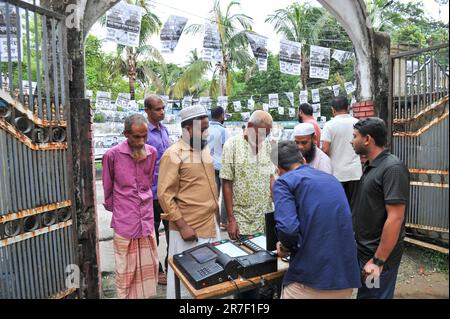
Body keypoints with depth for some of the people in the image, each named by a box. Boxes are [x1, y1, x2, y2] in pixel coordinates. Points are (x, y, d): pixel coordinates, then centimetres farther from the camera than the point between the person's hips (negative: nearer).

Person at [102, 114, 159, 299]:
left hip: (147, 220, 4)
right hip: (124, 223, -3)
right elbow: (108, 188, 2)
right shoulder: (112, 155, -10)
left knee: (149, 266, 15)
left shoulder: (152, 152, 2)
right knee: (126, 270, 10)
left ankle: (146, 294, 34)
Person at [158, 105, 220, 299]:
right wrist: (182, 226, -17)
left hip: (211, 226, 7)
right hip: (189, 229, -7)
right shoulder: (173, 154, -14)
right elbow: (165, 195, -17)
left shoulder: (204, 149, 10)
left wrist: (216, 215, 16)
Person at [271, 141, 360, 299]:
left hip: (310, 279, -6)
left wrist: (285, 247, 2)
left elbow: (287, 229, -20)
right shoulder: (332, 179, 15)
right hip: (346, 277, 7)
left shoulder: (284, 182, -5)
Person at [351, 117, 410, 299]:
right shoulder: (370, 166, 8)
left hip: (378, 256, -8)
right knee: (364, 294, 21)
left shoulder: (392, 168, -20)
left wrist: (378, 261, -23)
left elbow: (395, 218, -24)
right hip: (363, 251, 8)